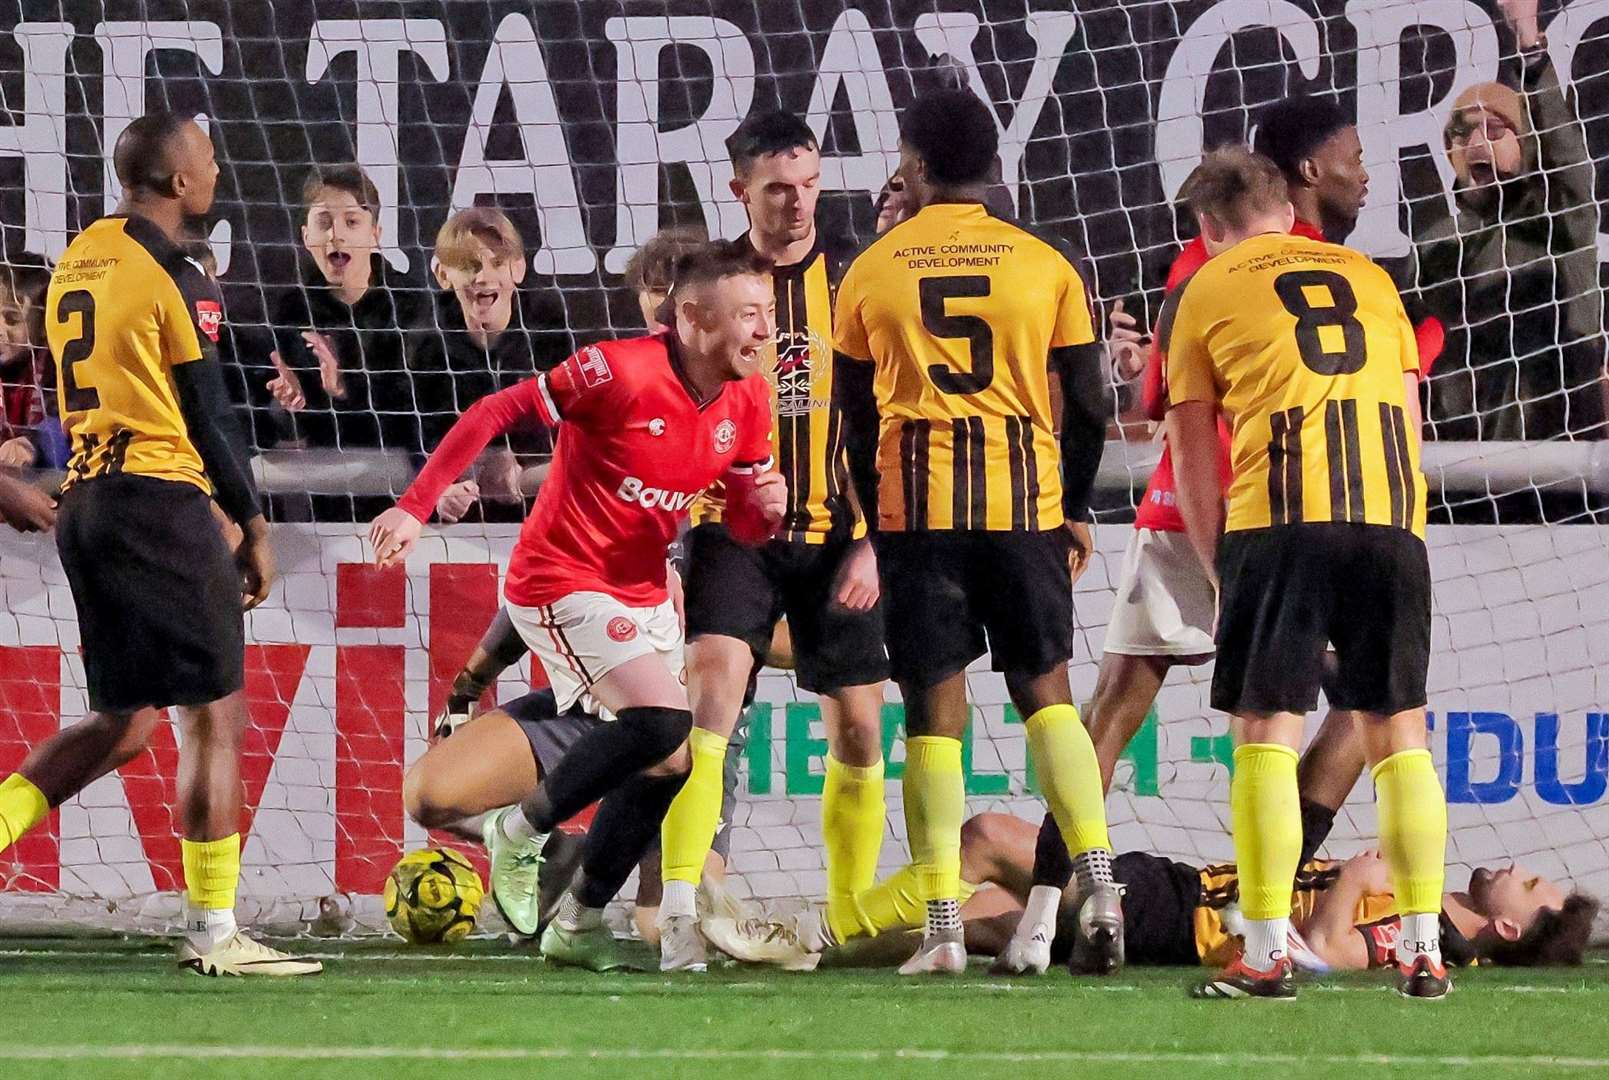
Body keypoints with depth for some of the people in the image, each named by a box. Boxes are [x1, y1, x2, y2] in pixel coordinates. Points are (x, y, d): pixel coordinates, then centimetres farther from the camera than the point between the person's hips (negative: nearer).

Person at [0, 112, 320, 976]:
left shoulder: (75, 263, 14)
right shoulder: (172, 276, -9)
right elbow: (208, 417, -8)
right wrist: (253, 529, 1)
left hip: (84, 505, 8)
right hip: (161, 501, -8)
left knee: (124, 723, 15)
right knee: (215, 713, -1)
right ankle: (213, 935, 0)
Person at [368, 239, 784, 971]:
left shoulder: (746, 401, 0)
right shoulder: (623, 372, -22)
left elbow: (744, 526, 8)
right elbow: (495, 413, -18)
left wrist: (766, 508, -17)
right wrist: (415, 507, -20)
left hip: (641, 593, 8)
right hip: (564, 581, -8)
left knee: (668, 762, 7)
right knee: (662, 721, -24)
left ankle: (578, 924, 21)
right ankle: (523, 831, -4)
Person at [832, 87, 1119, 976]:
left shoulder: (870, 274, 4)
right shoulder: (1046, 266, 4)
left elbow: (857, 420, 9)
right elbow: (1087, 409, 6)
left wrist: (877, 523, 20)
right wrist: (1075, 509, 18)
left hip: (916, 504, -1)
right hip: (1024, 501, 1)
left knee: (934, 705, 1)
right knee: (1045, 690, 11)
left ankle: (942, 928, -5)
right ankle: (1099, 888, -4)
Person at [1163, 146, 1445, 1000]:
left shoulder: (1202, 295, 13)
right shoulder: (1369, 276, 22)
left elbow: (1191, 458, 12)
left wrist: (1218, 571, 18)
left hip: (1282, 515, -3)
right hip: (1390, 513, 3)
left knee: (1266, 730, 0)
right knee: (1397, 730, 9)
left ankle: (1266, 952, -5)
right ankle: (1424, 951, 6)